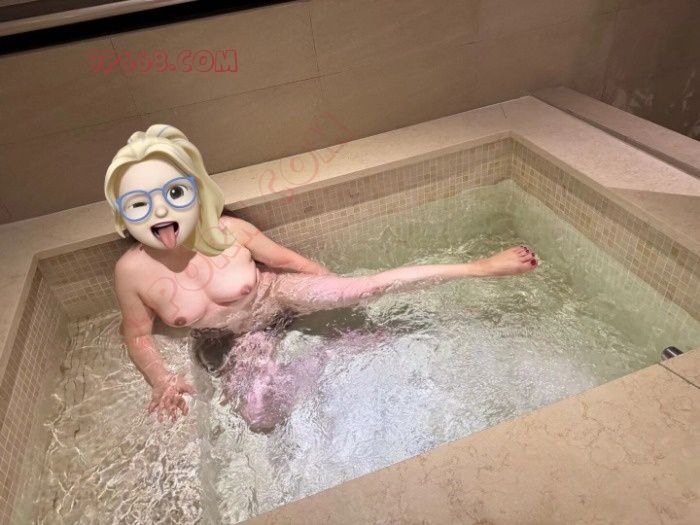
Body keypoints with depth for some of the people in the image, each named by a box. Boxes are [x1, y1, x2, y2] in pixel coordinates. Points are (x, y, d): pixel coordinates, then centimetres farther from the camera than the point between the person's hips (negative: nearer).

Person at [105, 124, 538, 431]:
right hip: (234, 342, 3)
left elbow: (287, 259, -10)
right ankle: (313, 364, 6)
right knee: (260, 416, -20)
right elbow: (138, 335, -5)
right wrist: (162, 380, -19)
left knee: (366, 287, -24)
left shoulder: (228, 231, -25)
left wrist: (336, 286, 0)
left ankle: (481, 268, -16)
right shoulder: (133, 270, -22)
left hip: (276, 294, -2)